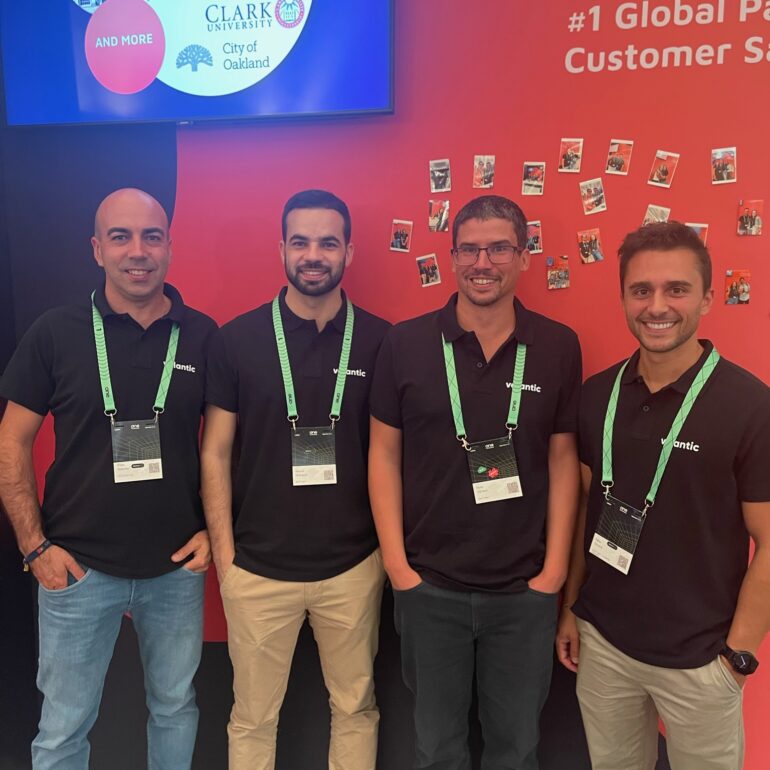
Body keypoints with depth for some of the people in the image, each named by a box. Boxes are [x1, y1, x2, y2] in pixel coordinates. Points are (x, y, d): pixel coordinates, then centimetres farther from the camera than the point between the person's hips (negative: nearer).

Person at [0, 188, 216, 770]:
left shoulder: (202, 335, -3)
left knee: (175, 706, 20)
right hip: (78, 567, -1)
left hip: (178, 566, 1)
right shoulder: (56, 334, -5)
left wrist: (213, 530, -3)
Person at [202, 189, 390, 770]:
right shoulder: (239, 338, -4)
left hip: (353, 565, 1)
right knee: (253, 717, 16)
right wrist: (224, 554, -2)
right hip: (258, 567, 0)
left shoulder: (379, 340, -3)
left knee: (356, 707, 17)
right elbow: (215, 452, 0)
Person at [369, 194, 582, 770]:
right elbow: (385, 454, -3)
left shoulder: (559, 346, -4)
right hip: (429, 586, 0)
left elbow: (563, 458, 1)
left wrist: (554, 568, -2)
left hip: (526, 590, 1)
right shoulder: (405, 343, -7)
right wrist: (397, 564, -6)